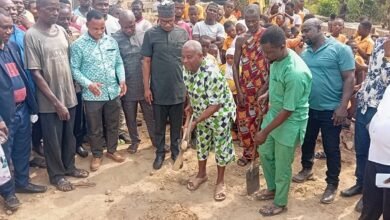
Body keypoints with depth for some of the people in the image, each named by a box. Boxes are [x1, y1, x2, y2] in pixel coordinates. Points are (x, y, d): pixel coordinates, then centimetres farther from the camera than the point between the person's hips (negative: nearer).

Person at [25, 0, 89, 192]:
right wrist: (56, 102, -17)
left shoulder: (61, 31, 4)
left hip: (69, 96, 6)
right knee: (53, 140, 10)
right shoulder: (32, 35, -14)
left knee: (69, 136, 19)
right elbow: (36, 74, -16)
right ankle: (56, 174, 29)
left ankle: (69, 167, 39)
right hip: (49, 101, -5)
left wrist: (73, 89, 9)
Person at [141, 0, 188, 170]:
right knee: (159, 126, 12)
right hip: (158, 90, -1)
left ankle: (176, 151, 32)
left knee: (177, 125, 15)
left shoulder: (183, 33, 0)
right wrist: (146, 87, -6)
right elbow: (146, 62, -3)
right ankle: (160, 153, 28)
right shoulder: (151, 34, -6)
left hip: (179, 89, 2)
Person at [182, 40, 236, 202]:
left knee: (221, 148, 8)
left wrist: (196, 121, -29)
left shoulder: (211, 73, -34)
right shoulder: (187, 69, -11)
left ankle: (220, 181, 27)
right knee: (201, 144, 20)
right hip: (201, 114, 7)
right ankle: (201, 174, 41)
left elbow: (215, 104, -31)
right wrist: (190, 105, 2)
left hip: (220, 115, -7)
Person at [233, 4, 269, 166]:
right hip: (245, 87, 3)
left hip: (263, 87, -3)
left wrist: (266, 86, -14)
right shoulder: (240, 39, 4)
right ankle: (248, 152, 23)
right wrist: (239, 90, -5)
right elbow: (235, 65, 3)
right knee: (244, 120, 7)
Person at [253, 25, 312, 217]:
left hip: (290, 122, -8)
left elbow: (288, 110, -27)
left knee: (282, 165, 8)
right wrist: (268, 94, 5)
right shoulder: (277, 58, -7)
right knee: (265, 153, 21)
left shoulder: (296, 73, -33)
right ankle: (272, 188, 45)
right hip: (274, 113, 8)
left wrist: (264, 132, -21)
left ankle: (280, 203, 31)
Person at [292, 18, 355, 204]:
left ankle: (332, 184, 21)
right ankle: (306, 169, 44)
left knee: (331, 149, 5)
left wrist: (343, 106, -18)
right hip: (308, 108, 5)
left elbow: (349, 78, -12)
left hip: (331, 110, -5)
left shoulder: (340, 49, -10)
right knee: (307, 142, 20)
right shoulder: (304, 53, 6)